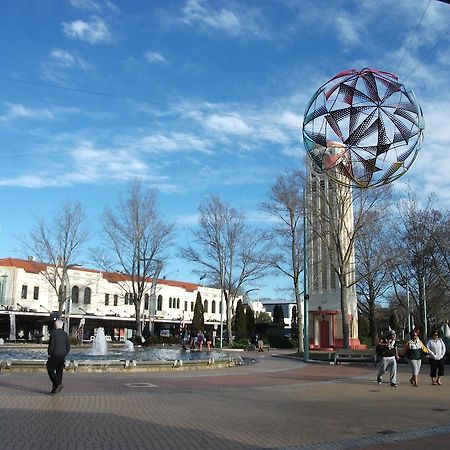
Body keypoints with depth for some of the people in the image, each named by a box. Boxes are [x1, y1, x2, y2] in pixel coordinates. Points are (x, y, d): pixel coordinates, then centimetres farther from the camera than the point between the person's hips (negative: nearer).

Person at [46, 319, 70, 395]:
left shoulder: (53, 333, -9)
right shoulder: (65, 334, 8)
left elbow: (51, 345, -14)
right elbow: (68, 346, 9)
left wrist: (49, 354, -1)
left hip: (55, 355, -6)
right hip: (62, 356, 6)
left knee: (50, 370, 4)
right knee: (59, 371, 12)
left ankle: (58, 384, -11)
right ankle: (55, 387, 16)